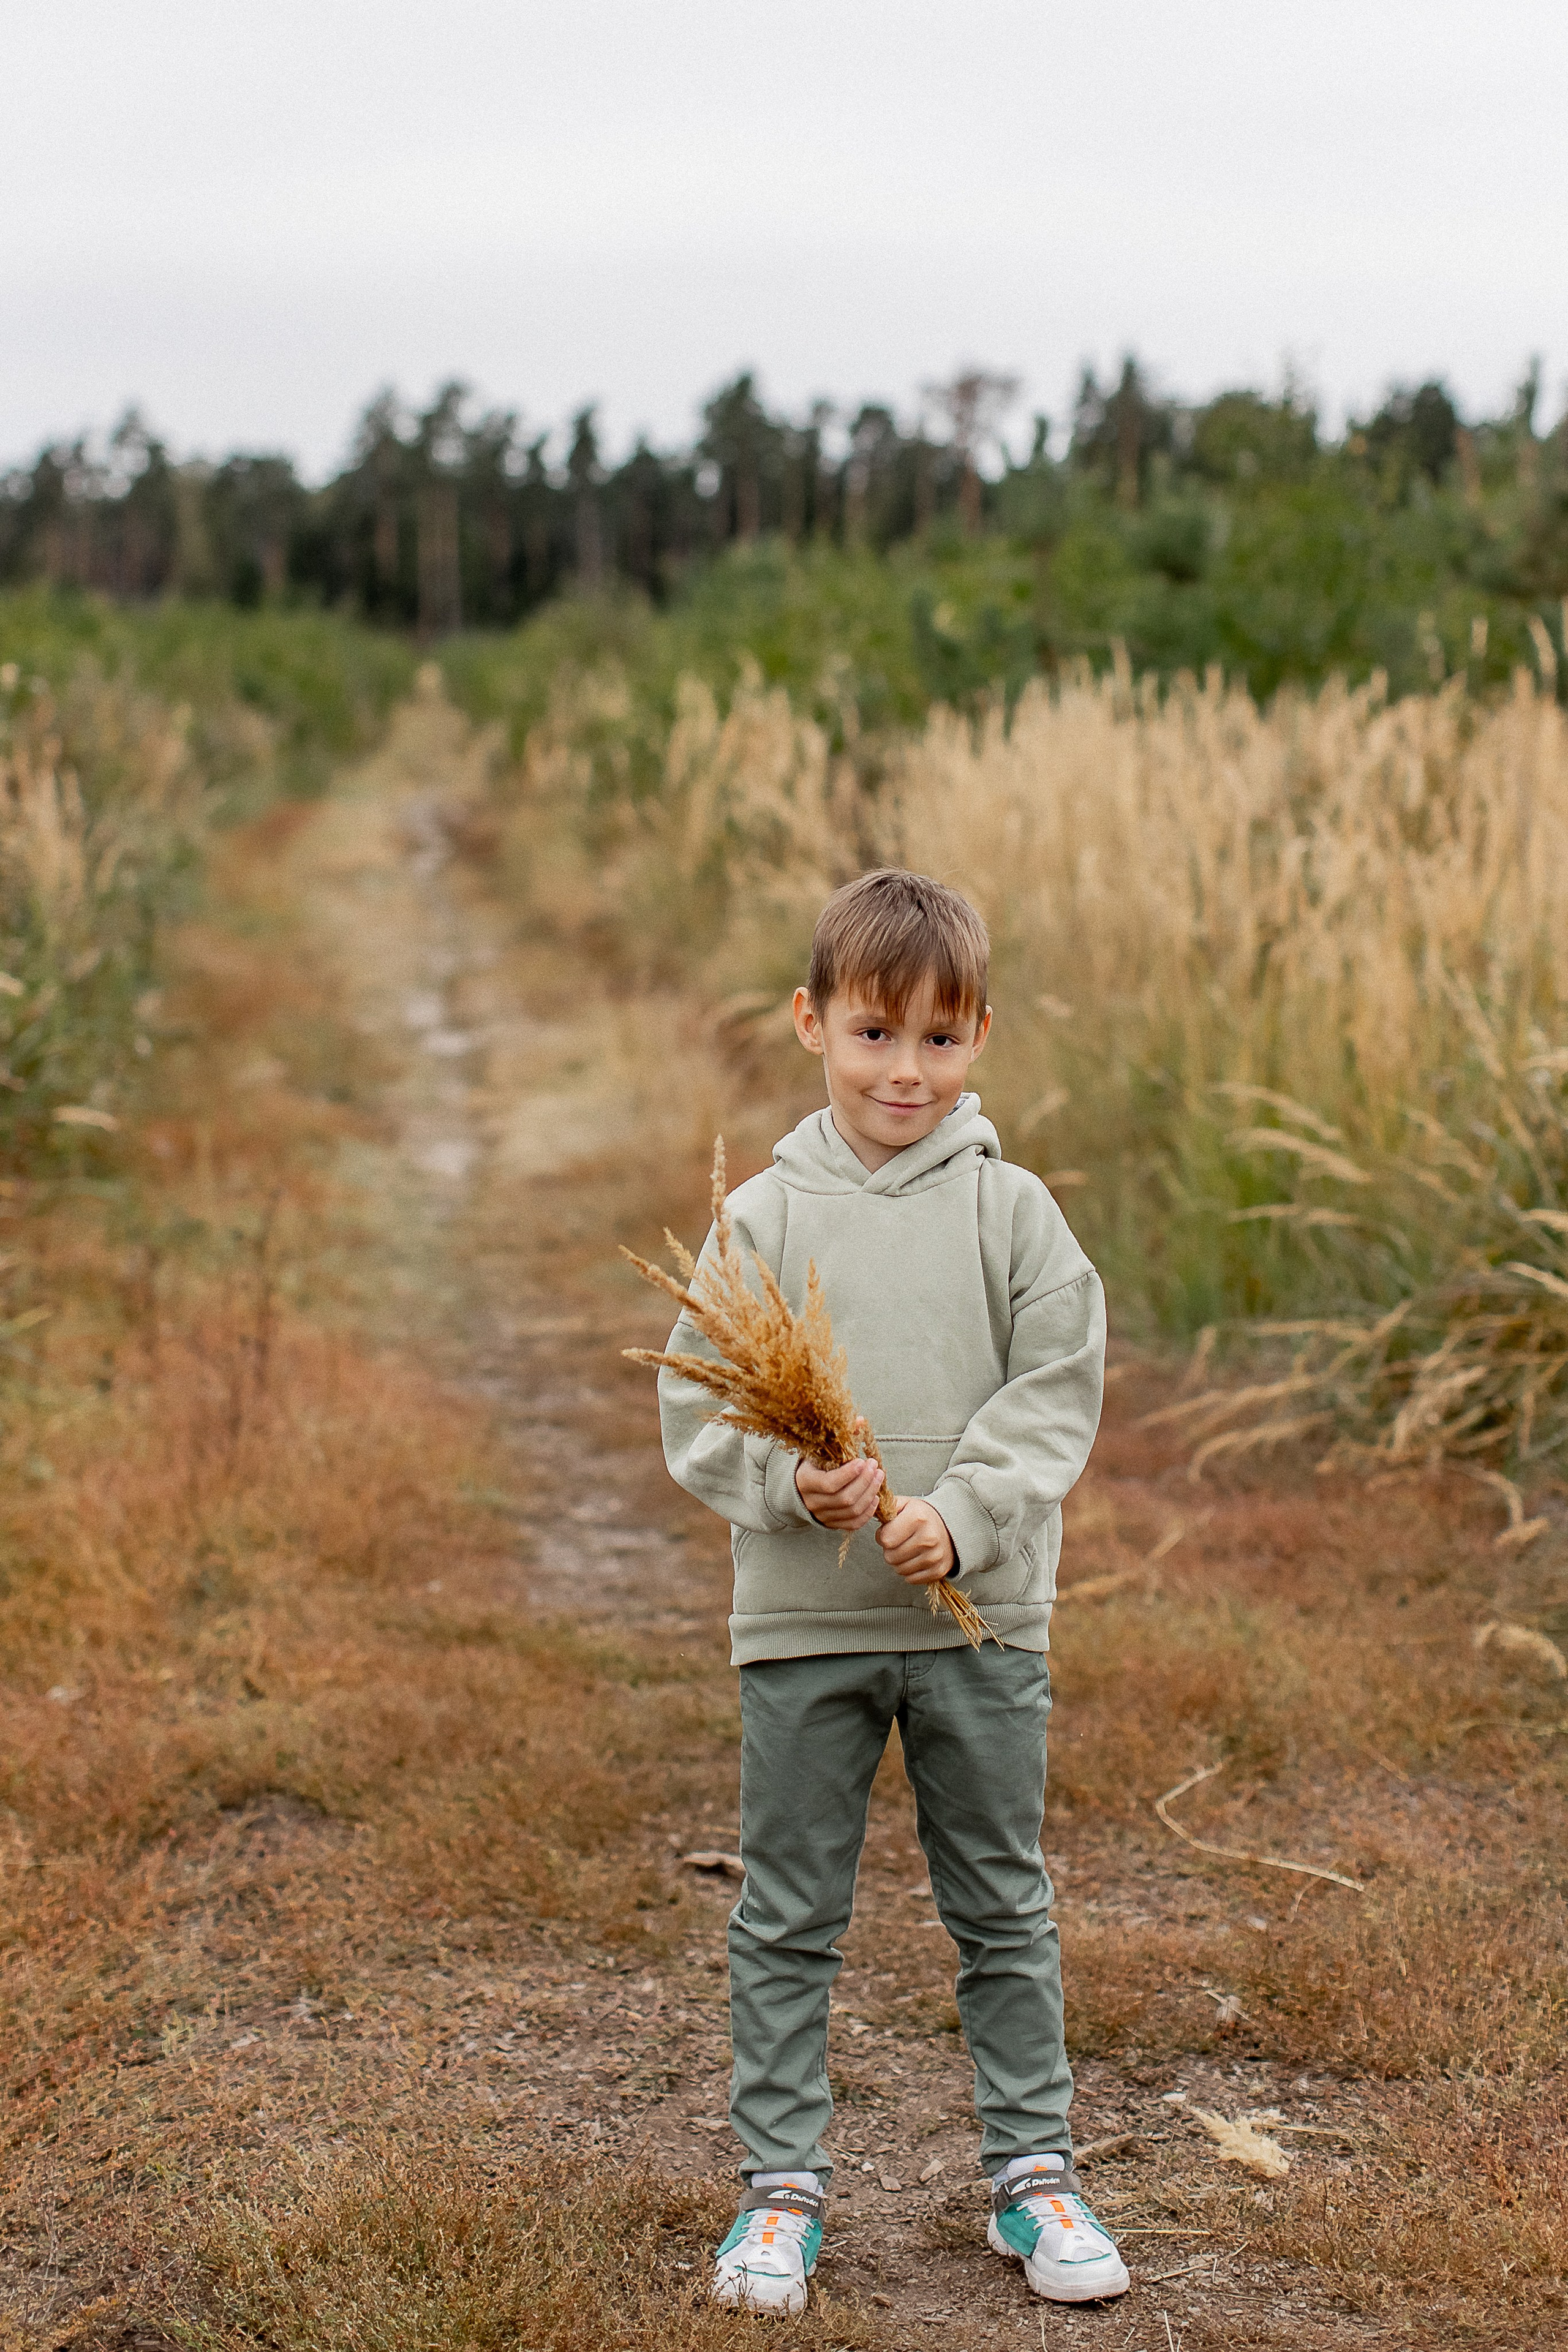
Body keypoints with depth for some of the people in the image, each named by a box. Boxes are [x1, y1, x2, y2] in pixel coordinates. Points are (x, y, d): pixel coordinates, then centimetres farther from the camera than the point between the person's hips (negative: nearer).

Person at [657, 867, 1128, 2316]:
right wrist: (790, 1483, -20)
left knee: (1003, 1909, 12)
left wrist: (961, 1515, -18)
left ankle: (1033, 2171, 26)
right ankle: (784, 2183, 22)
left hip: (983, 1616, 0)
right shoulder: (763, 1216, -1)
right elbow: (697, 1408, -2)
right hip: (803, 1621, 0)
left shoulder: (1012, 1210, -1)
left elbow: (1058, 1392, -4)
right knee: (788, 1919, 8)